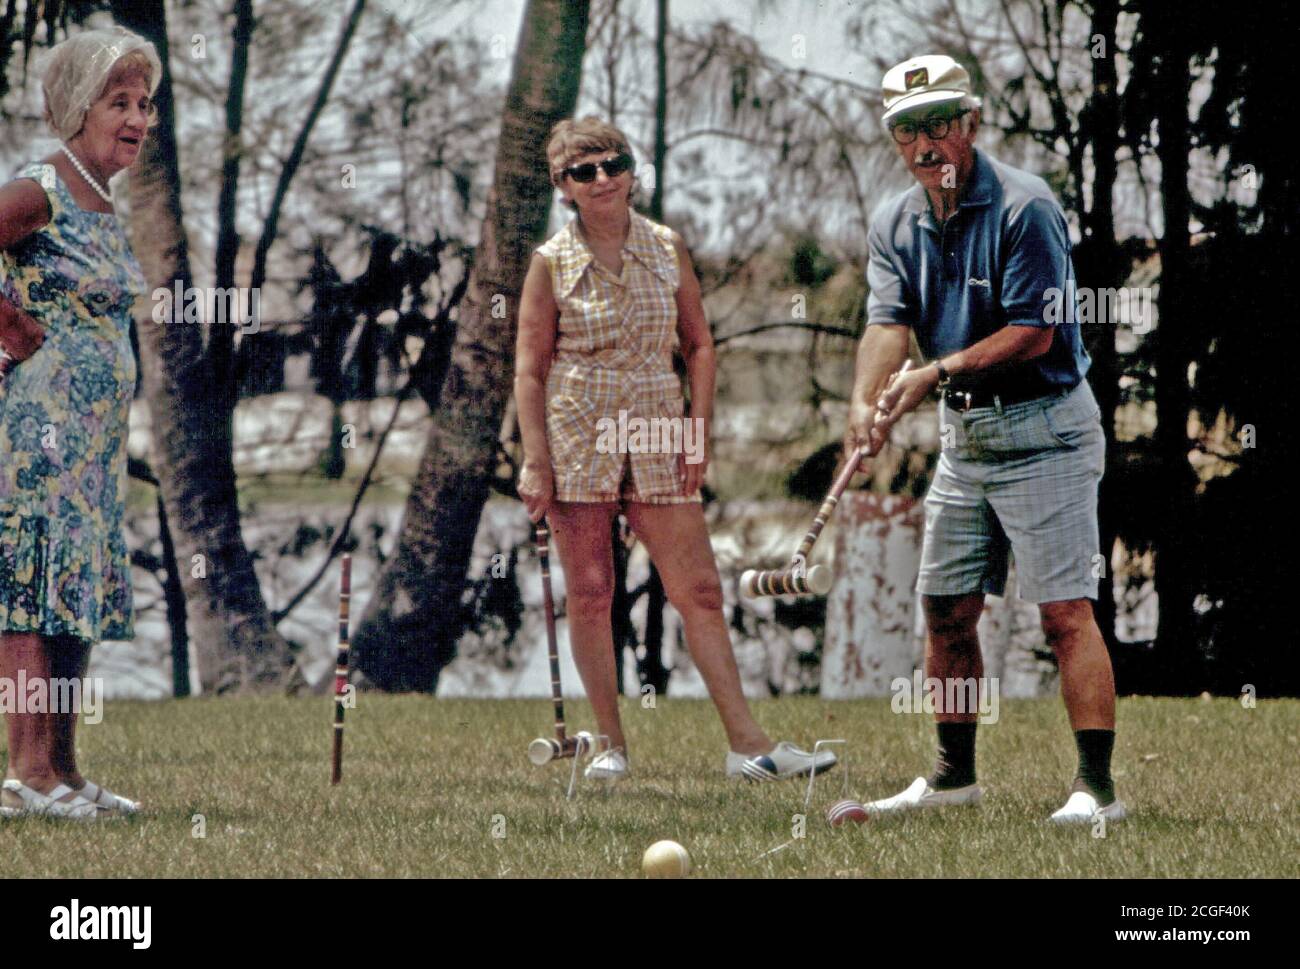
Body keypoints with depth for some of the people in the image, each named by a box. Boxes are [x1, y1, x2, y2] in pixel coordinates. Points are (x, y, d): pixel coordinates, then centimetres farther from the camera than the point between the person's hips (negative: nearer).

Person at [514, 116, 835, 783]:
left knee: (700, 590, -2)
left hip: (658, 439, 2)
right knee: (589, 595, 1)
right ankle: (610, 744, 10)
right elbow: (529, 370, -1)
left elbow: (698, 345, 11)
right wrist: (535, 464, -7)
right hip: (577, 438, -2)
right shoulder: (551, 264, -1)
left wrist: (698, 429, 0)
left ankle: (746, 742, -3)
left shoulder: (667, 249, 6)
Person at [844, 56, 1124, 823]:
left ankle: (1098, 787, -15)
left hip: (1044, 430, -7)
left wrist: (939, 371, -23)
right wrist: (868, 401, -26)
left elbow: (1036, 331, -17)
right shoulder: (896, 226, 6)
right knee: (947, 609, 11)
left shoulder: (1024, 208, -14)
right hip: (964, 434, 7)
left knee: (1065, 611, -12)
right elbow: (889, 323, -7)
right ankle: (956, 774, 23)